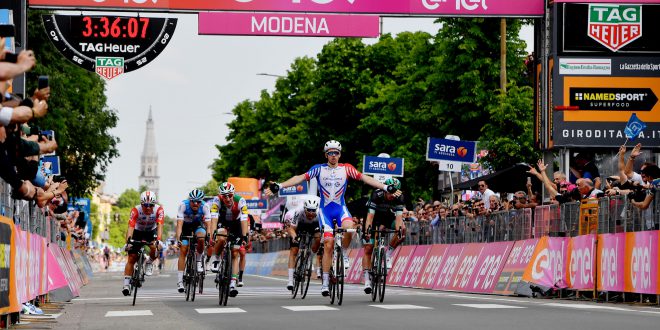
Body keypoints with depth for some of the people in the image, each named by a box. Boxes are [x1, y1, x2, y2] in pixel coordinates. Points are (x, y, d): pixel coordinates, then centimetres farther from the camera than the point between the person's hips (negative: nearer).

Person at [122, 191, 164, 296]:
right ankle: (126, 284, -2)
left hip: (151, 232, 1)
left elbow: (159, 226, -38)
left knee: (156, 248, -29)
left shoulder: (159, 210, -29)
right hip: (138, 232, -1)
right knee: (132, 258, -8)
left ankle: (149, 263, 3)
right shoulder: (136, 210, -31)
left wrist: (158, 240, -53)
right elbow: (131, 227, -38)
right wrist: (128, 242, -52)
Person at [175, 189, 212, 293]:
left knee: (201, 238, -33)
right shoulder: (183, 205, -32)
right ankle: (179, 281, -11)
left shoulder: (204, 207, -28)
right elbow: (179, 224, -38)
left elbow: (208, 224, -31)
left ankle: (199, 260, -7)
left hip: (198, 224, 1)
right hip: (186, 225, -1)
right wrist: (179, 238, -51)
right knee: (183, 251, -13)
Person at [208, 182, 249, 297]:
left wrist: (244, 237, -44)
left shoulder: (240, 201, -32)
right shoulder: (217, 200, -30)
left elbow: (244, 220, -35)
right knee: (221, 239, -34)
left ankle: (233, 283, -8)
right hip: (223, 222, 0)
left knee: (234, 254, -8)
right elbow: (214, 219, -37)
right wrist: (213, 234, -48)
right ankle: (216, 259, -6)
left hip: (236, 224, 0)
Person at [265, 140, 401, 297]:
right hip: (325, 210, 0)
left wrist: (386, 188, -9)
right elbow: (300, 178, -6)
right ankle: (325, 282, -1)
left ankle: (344, 254, -3)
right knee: (328, 244, -8)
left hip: (341, 208, 0)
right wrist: (279, 186, -17)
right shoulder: (319, 169, 0)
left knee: (348, 228, -33)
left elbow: (365, 178, -2)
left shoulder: (346, 169, 2)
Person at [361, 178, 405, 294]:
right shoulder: (376, 195, -32)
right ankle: (367, 281, -7)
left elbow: (398, 217, -32)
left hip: (388, 218, 3)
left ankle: (388, 254, -11)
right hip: (375, 217, -2)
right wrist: (367, 230, -51)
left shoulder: (399, 198, -25)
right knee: (368, 249, -11)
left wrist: (399, 230, -50)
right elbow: (370, 215, -36)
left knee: (402, 229, -28)